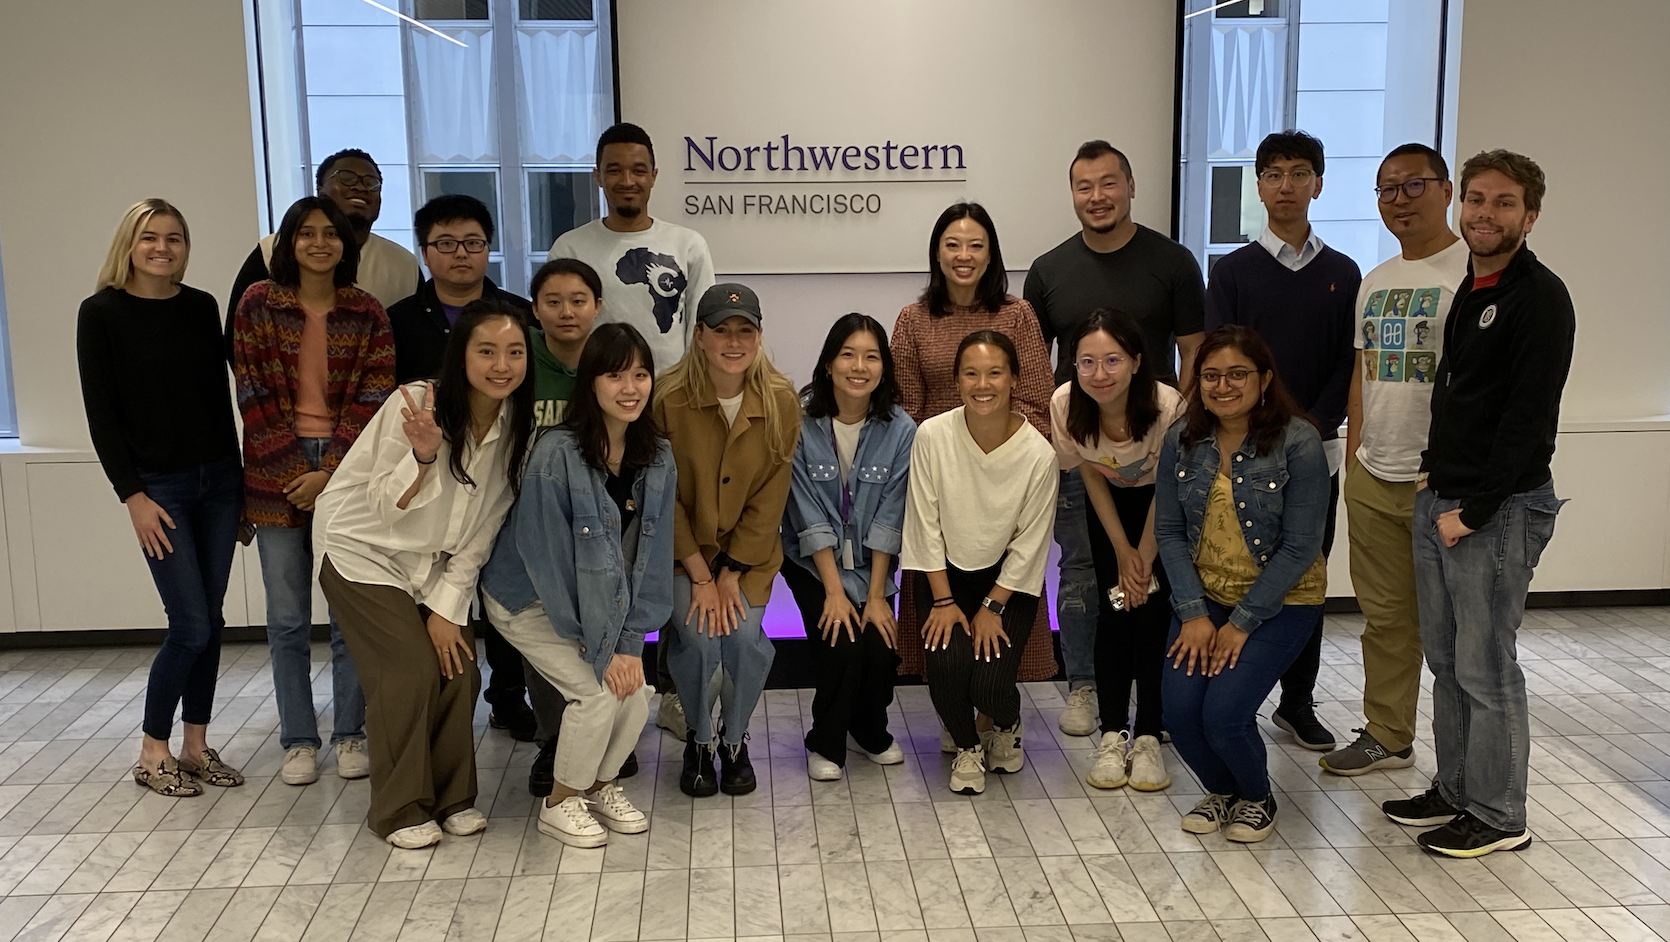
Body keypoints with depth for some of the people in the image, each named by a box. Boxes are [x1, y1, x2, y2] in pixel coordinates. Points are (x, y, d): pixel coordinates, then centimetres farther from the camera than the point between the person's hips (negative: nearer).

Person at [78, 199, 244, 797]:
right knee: (191, 626, -7)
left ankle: (196, 745, 20)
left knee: (210, 622, 7)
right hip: (159, 487, -4)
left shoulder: (201, 307, 6)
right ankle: (153, 753, 11)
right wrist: (132, 496, -10)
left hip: (218, 480, 5)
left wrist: (237, 478, 10)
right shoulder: (102, 313, -5)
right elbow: (101, 415, -6)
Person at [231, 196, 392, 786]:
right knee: (287, 618, 4)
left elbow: (373, 399, -1)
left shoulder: (367, 314, 5)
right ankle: (298, 741, 16)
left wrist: (331, 473, -11)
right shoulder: (258, 305, 4)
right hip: (278, 474, 0)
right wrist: (296, 472, -8)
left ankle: (349, 734, 16)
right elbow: (253, 395, 0)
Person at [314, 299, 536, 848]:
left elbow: (484, 526, -3)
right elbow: (385, 506, -19)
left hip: (434, 564, 5)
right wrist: (423, 456, -38)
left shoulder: (518, 423, -10)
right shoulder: (416, 405, -25)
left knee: (460, 668, -5)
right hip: (366, 551, -5)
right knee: (412, 670, -14)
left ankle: (452, 797, 15)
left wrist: (448, 605, -6)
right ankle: (400, 809, 4)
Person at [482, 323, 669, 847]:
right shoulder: (557, 454, -27)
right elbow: (548, 559, -24)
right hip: (530, 601, -5)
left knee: (635, 694, -8)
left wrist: (631, 642, -13)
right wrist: (598, 648, -20)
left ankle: (601, 784, 22)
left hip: (605, 605, 5)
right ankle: (560, 803, 7)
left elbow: (652, 556, -6)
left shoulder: (657, 459, -10)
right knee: (597, 692, -18)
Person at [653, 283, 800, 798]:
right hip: (684, 547, -1)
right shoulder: (669, 398, -15)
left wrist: (731, 575, -10)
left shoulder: (781, 401, -10)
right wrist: (700, 576, -12)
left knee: (745, 637, -19)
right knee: (699, 639, -21)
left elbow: (770, 498, -6)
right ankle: (698, 740, 10)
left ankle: (735, 740, 12)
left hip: (749, 551, 1)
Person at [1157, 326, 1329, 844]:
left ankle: (1257, 797, 15)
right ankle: (1221, 791, 19)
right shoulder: (1183, 439, -2)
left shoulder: (1298, 443, -15)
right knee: (1179, 707, -14)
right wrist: (1194, 613, -10)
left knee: (1223, 713, -19)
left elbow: (1300, 547, -14)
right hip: (1205, 595, 4)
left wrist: (1242, 623, -15)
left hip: (1280, 600, -4)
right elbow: (1169, 531, 0)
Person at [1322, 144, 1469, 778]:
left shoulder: (1475, 270, -7)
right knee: (1385, 615, 14)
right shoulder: (1374, 281, 16)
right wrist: (1353, 456, 14)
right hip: (1373, 477, 7)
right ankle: (1387, 737, 26)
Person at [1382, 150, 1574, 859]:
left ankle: (1499, 818, 12)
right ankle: (1455, 791, 28)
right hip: (1439, 501, 9)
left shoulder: (1540, 296, -12)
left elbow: (1530, 417, -18)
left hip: (1500, 509, -8)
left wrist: (1474, 509, -17)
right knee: (1446, 659, 15)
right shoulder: (1469, 292, 14)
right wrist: (1432, 474, 12)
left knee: (1485, 668, -1)